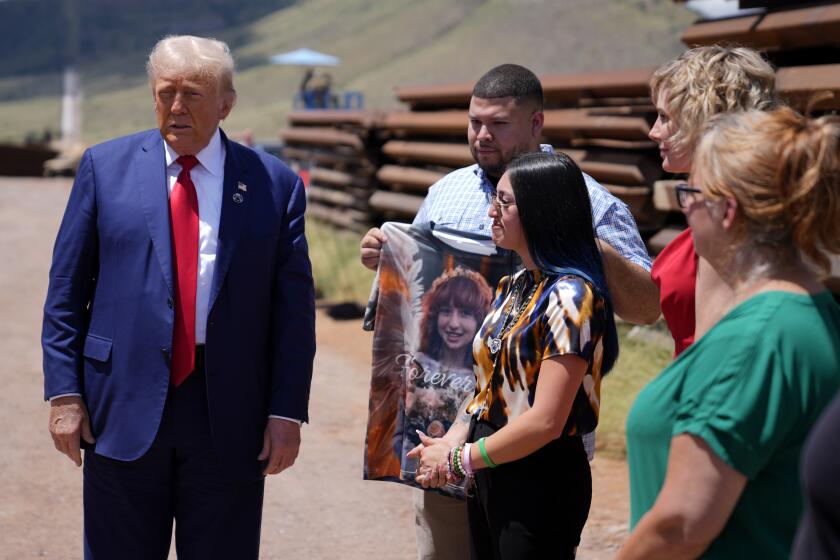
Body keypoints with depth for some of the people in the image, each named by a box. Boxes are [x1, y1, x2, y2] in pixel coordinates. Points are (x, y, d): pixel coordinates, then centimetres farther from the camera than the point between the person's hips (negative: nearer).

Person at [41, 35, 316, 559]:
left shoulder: (275, 184, 2)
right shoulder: (106, 166, 4)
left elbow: (295, 309, 2)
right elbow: (66, 290, 5)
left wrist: (288, 411, -4)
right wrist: (64, 392, -2)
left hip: (230, 414, 0)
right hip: (123, 405, 1)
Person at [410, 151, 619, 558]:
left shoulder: (570, 296, -17)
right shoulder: (513, 287, 9)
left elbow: (544, 421, -22)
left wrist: (459, 460, -12)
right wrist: (453, 442, -4)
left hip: (542, 482, -8)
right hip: (489, 478, 8)